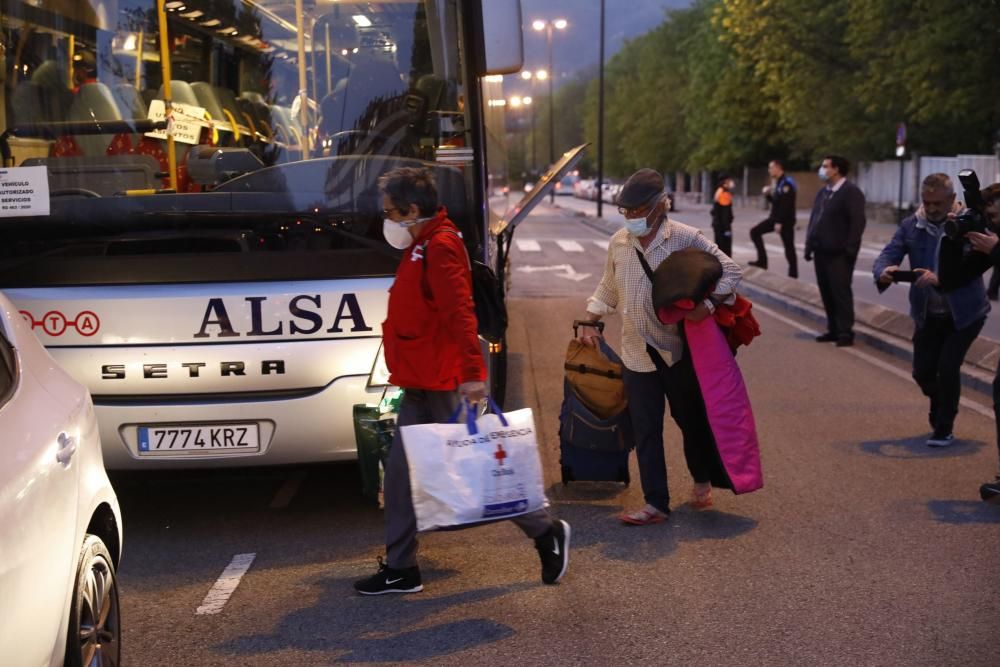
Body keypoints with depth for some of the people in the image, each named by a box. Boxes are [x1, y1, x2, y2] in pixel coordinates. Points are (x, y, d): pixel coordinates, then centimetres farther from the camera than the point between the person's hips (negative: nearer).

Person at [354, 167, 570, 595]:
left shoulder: (440, 246, -15)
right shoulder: (421, 246, 17)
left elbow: (459, 313, -25)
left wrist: (473, 373, -31)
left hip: (444, 386, -10)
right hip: (421, 384, 10)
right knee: (400, 474, 9)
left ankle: (546, 532, 13)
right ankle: (400, 569, 15)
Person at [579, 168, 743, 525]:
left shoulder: (686, 238, -12)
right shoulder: (619, 242, 3)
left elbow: (730, 271, -9)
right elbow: (608, 287, 18)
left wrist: (708, 304, -24)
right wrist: (590, 320, 8)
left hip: (679, 350, -3)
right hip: (636, 352, 3)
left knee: (692, 419, 14)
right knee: (645, 429, 1)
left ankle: (703, 482, 38)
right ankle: (656, 504, 7)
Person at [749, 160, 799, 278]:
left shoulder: (786, 183, -16)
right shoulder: (778, 183, 15)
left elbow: (786, 204, -24)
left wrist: (780, 222, -26)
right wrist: (768, 194, 4)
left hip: (786, 220, -10)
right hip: (775, 218, 10)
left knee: (789, 247, -3)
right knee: (755, 232, 4)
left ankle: (793, 275, 4)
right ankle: (762, 260, 4)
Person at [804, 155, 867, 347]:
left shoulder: (851, 192, -8)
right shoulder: (822, 193, 16)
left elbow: (858, 222, -14)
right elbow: (814, 219, 17)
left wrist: (849, 249, -19)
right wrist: (809, 245, 10)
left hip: (839, 253, -8)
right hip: (822, 251, 8)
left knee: (840, 292, -4)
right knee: (826, 293, 10)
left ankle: (845, 332, 2)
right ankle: (833, 329, 18)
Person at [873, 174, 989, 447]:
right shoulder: (910, 225, -5)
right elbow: (888, 255, -12)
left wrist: (939, 278, -45)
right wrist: (884, 272, -36)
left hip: (964, 313, -4)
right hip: (927, 314, 4)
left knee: (948, 366, -14)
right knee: (922, 371, 8)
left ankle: (944, 429, 6)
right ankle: (940, 410, 41)